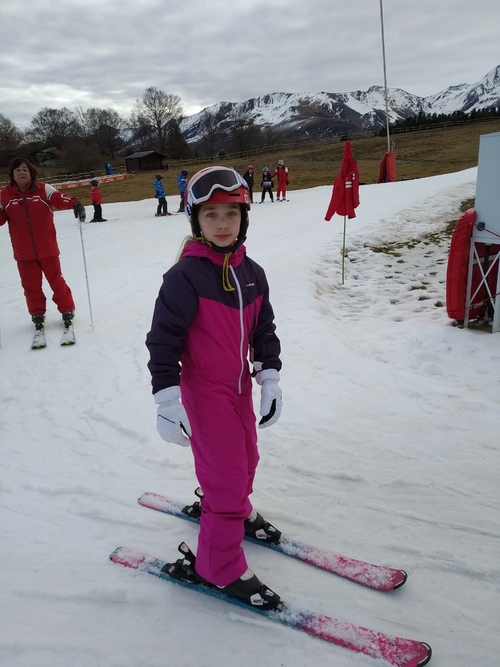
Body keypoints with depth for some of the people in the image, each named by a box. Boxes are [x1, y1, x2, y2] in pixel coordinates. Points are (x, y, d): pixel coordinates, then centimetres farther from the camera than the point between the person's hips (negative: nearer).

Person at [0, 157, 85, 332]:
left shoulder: (43, 189, -6)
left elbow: (59, 198, -21)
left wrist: (75, 204, -41)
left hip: (47, 248, -2)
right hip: (23, 252, 2)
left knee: (56, 281, 8)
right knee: (31, 285, 11)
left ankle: (67, 311, 23)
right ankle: (37, 315, 27)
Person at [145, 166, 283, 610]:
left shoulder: (252, 274, 0)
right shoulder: (185, 276, -20)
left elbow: (264, 330, 7)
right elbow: (163, 338, -19)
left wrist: (270, 379, 3)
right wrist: (167, 401, -21)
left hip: (240, 385, 7)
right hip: (204, 389, -7)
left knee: (246, 458, 23)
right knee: (227, 474, -2)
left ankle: (235, 510, 54)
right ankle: (219, 566, 18)